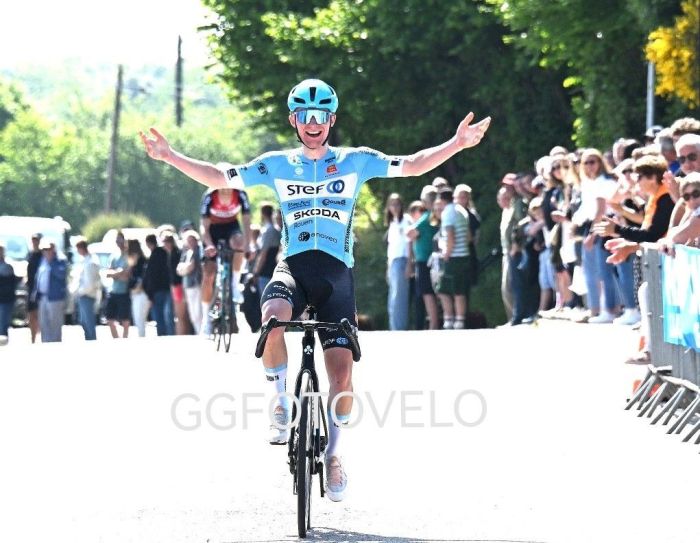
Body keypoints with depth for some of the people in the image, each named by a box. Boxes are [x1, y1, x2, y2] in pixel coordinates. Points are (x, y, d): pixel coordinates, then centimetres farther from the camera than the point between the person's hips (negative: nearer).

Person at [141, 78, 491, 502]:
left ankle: (334, 452, 15)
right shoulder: (277, 165, 9)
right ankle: (282, 404, -15)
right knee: (273, 317, -35)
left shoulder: (354, 161, 6)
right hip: (293, 265, 0)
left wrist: (457, 144, -11)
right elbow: (221, 177, 10)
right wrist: (170, 156, 1)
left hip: (337, 272, 0)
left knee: (342, 370, -7)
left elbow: (410, 166, 2)